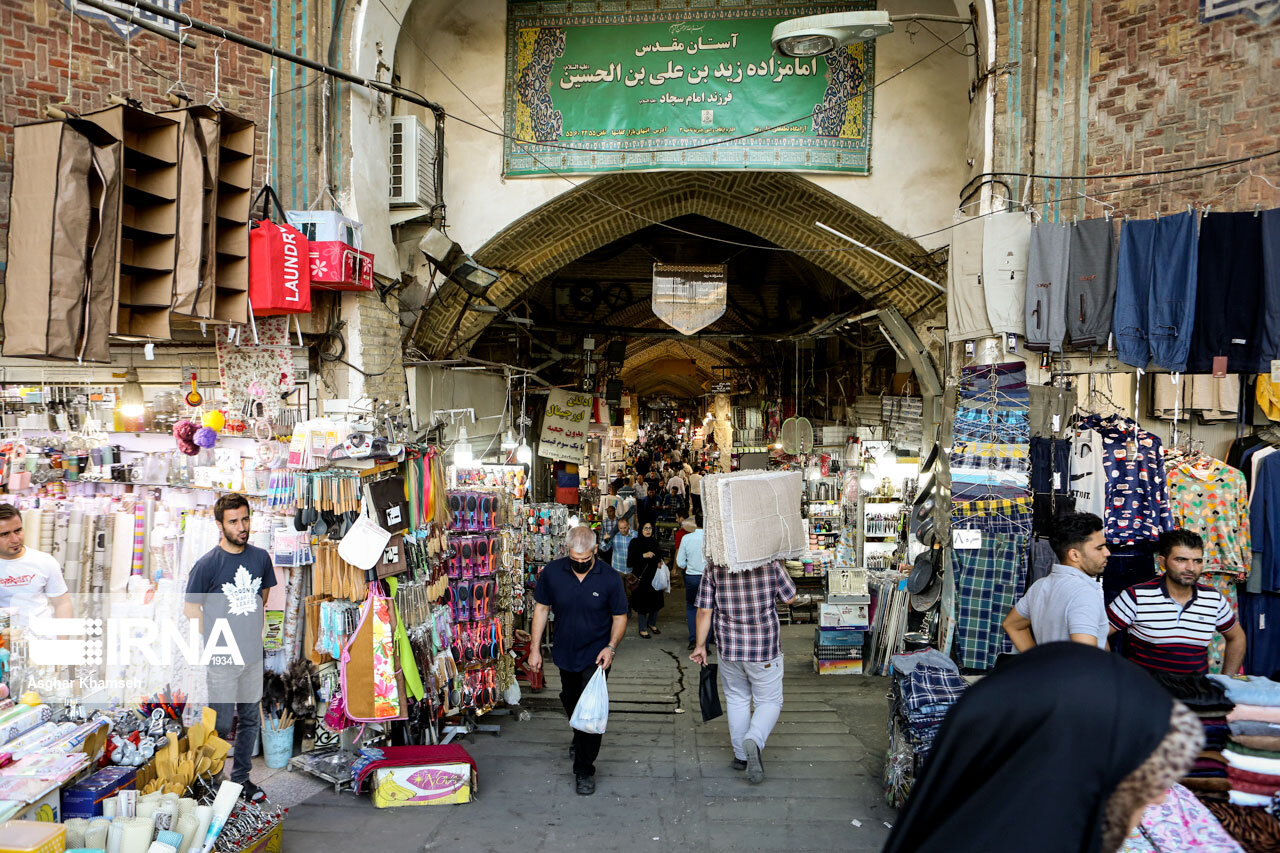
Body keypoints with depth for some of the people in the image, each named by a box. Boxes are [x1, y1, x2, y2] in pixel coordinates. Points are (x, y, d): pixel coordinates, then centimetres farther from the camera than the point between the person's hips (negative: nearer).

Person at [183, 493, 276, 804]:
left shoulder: (260, 557, 1)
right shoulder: (207, 565, -12)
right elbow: (191, 608, -4)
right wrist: (216, 641, 0)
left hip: (253, 655, 5)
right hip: (222, 660, -5)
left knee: (250, 719, 15)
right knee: (221, 725, 3)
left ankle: (241, 777, 30)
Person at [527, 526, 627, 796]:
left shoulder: (609, 578, -16)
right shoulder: (552, 572, -11)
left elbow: (620, 617, -5)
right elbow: (541, 608, -1)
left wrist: (611, 647, -20)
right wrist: (535, 648, -1)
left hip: (596, 657, -3)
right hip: (565, 653, 4)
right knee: (570, 703, 23)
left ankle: (584, 770, 5)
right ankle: (579, 739, 52)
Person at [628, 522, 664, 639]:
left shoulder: (655, 541, 8)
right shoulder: (635, 542, -7)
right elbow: (629, 562, -13)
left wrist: (659, 562, 2)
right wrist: (643, 555, -21)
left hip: (654, 576, 4)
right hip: (641, 578, -4)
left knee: (656, 601, 8)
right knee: (642, 603, 1)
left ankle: (652, 623, 32)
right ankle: (642, 629, 17)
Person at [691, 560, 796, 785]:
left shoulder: (713, 568, -7)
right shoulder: (771, 563, -11)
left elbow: (704, 611, -5)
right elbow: (789, 598, 0)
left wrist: (700, 645, 5)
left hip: (728, 648, 2)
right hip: (765, 649, -2)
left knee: (736, 699, 20)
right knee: (770, 701, 13)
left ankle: (742, 756, 26)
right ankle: (754, 740, -13)